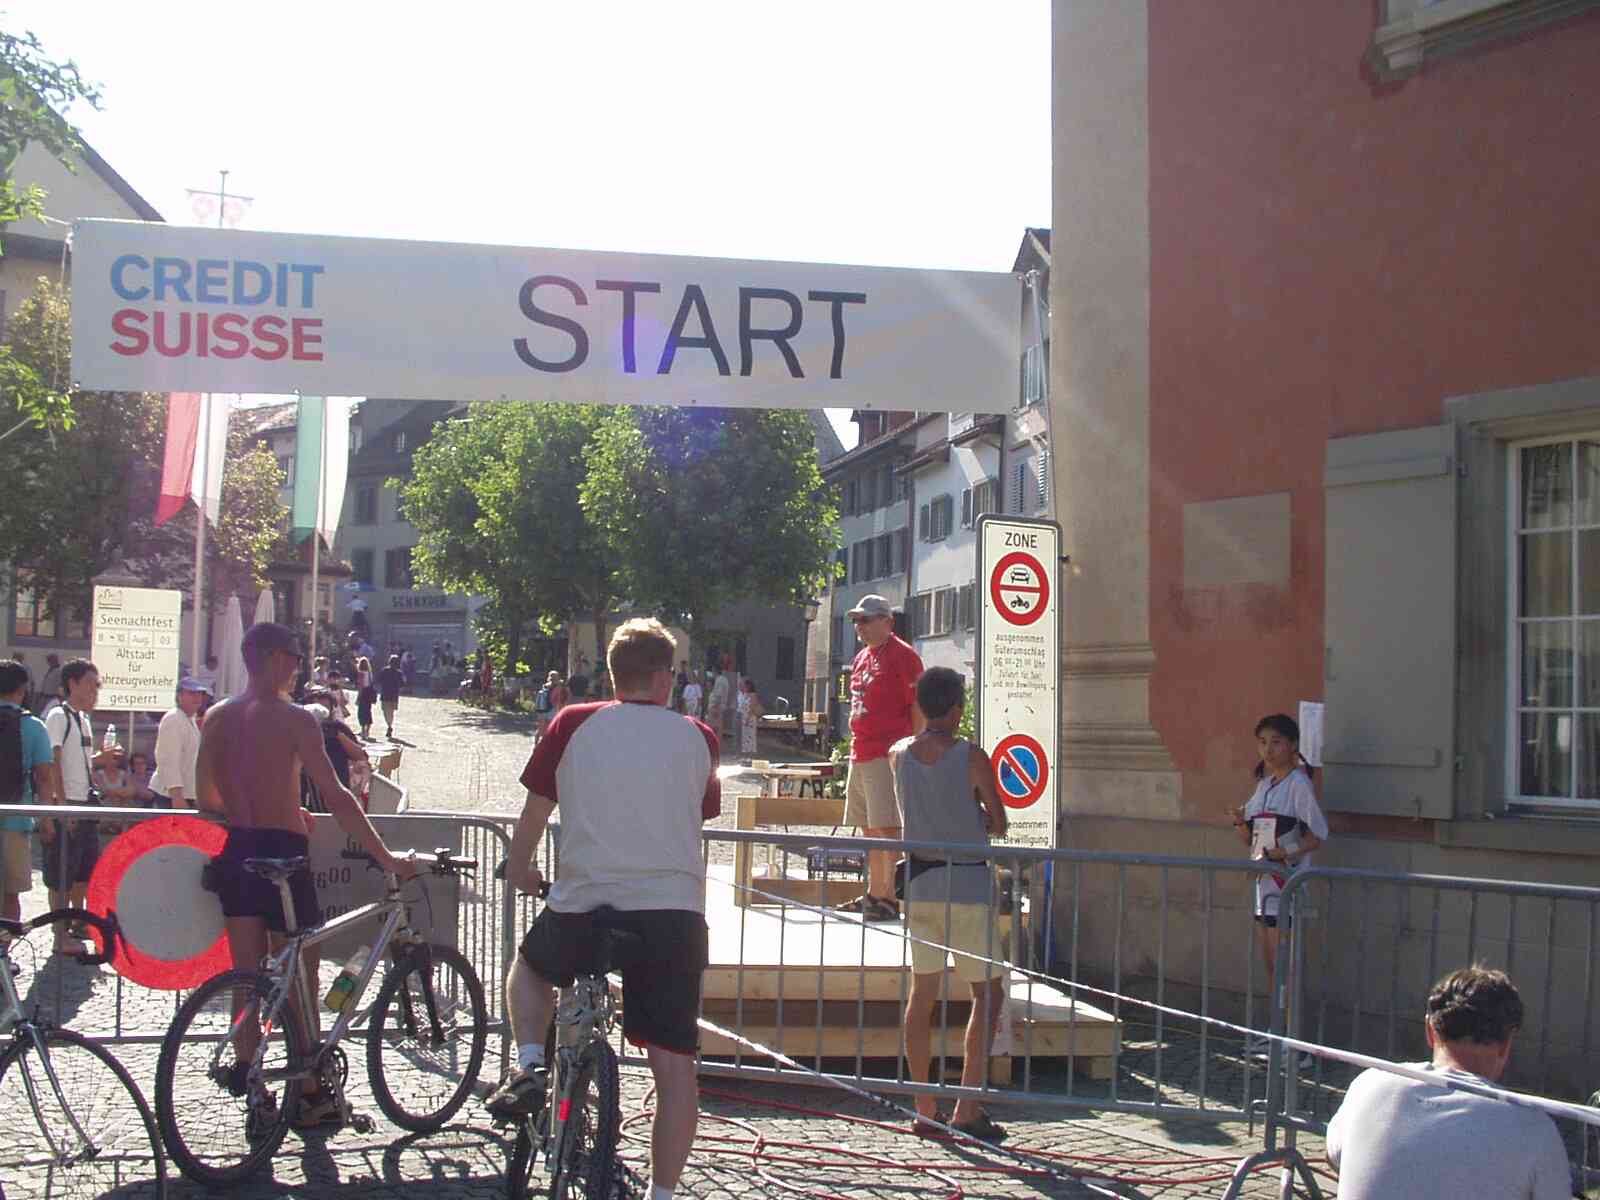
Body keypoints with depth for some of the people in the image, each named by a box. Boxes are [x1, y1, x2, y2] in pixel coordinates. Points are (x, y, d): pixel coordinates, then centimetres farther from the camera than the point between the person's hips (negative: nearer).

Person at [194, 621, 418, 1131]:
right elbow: (335, 796, -16)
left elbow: (206, 796, 10)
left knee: (247, 982, 10)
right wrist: (384, 856, -15)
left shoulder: (218, 718, 6)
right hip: (281, 853, -6)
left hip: (234, 853, 6)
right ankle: (312, 1094, 10)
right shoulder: (294, 720, -11)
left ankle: (252, 1088, 10)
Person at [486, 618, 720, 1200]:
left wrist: (520, 871, 29)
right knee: (675, 1064, 9)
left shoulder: (573, 725, 4)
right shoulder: (697, 738, 8)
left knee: (530, 965, 31)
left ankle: (528, 1065, 11)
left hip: (583, 907, 0)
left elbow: (533, 816, 10)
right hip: (675, 911, 1)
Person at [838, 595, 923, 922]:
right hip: (860, 756, 9)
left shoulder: (902, 655, -8)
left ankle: (889, 898, -9)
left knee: (887, 828, -10)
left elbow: (918, 708, -12)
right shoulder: (862, 657, 19)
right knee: (869, 830, 14)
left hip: (888, 757, -9)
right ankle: (873, 894, 22)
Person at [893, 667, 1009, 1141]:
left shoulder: (899, 754, 1)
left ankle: (924, 1108, 12)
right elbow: (998, 823, -4)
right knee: (988, 993, 6)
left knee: (923, 992, 11)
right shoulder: (971, 756, -12)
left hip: (919, 883, 5)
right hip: (968, 884, -5)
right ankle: (968, 1106, -1)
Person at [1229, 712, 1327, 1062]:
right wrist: (1240, 823, -1)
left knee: (1281, 964, -9)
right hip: (1264, 882, 9)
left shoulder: (1298, 784, -11)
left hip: (1286, 882, -9)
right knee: (1270, 963, 13)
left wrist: (1285, 855, -24)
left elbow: (1319, 833, -15)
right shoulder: (1264, 784, 14)